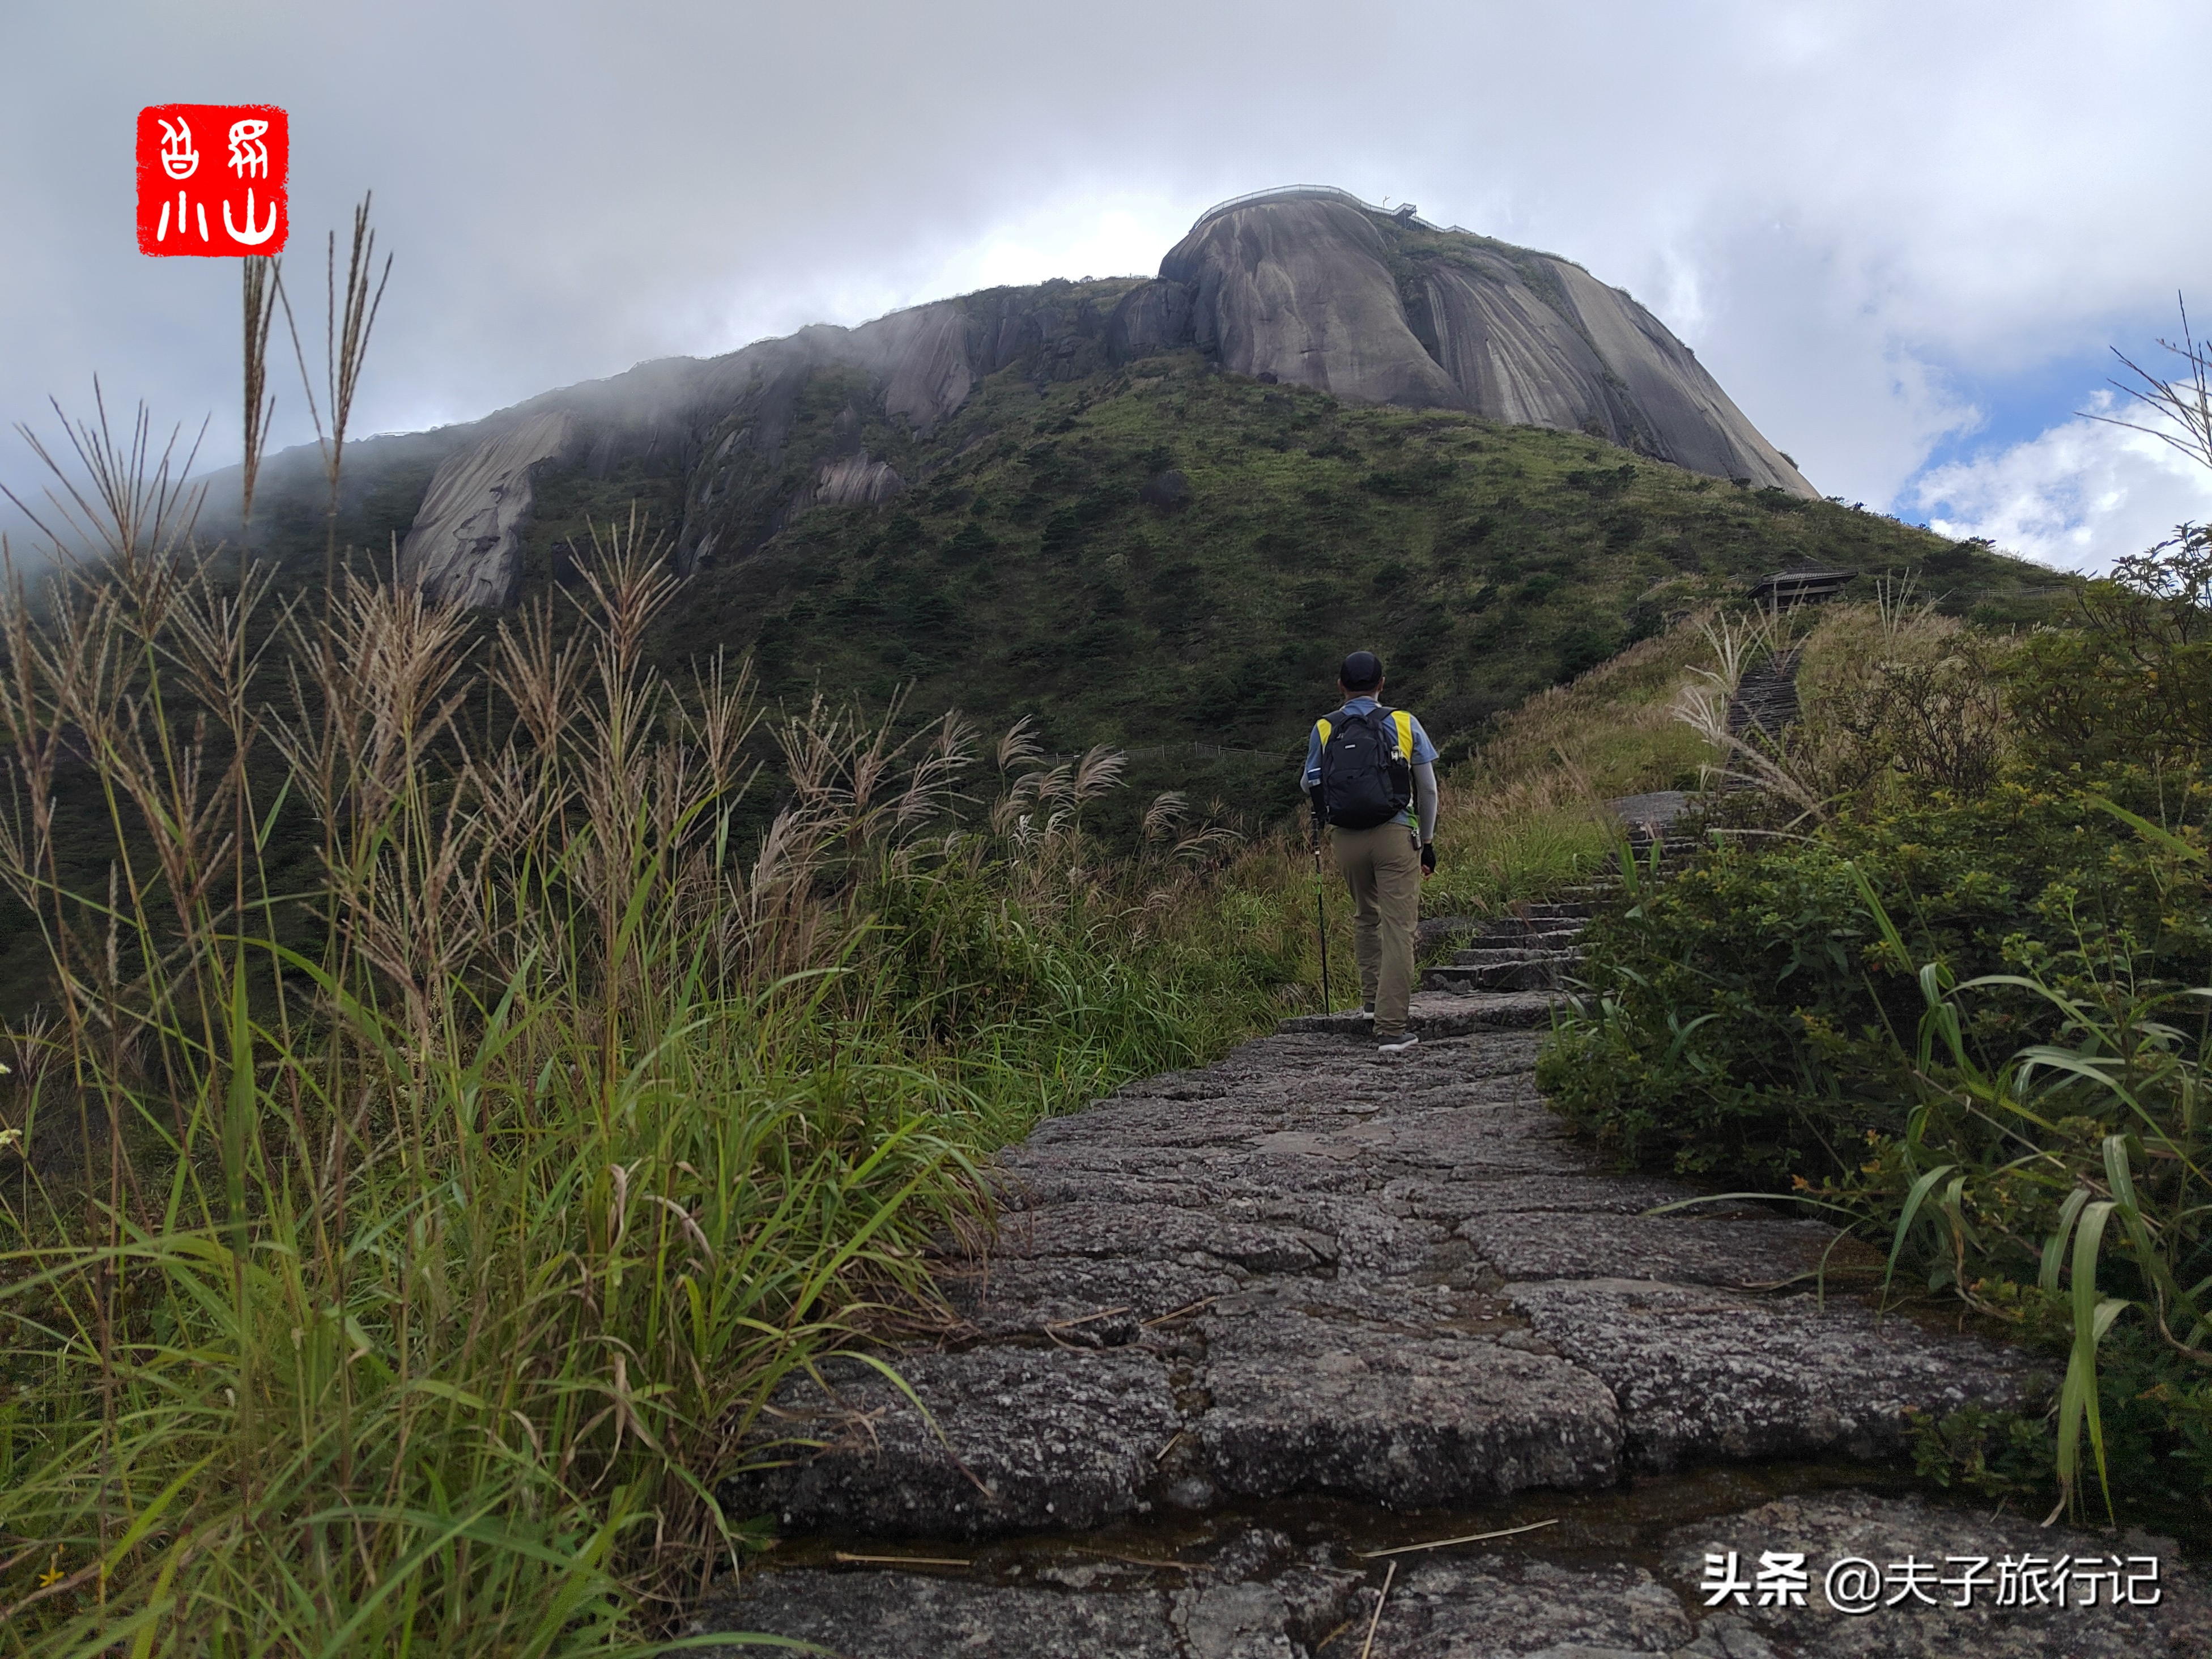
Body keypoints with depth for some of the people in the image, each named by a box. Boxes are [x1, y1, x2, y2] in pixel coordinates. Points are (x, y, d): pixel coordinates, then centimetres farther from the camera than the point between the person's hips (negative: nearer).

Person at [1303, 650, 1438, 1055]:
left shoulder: (1323, 729, 5)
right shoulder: (1403, 723, 5)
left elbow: (1310, 787, 11)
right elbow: (1428, 789, 7)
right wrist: (1427, 841, 17)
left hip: (1348, 839, 2)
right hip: (1396, 835, -2)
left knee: (1365, 917, 25)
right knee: (1398, 929, -2)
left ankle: (1373, 999, 33)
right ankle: (1391, 1029, -6)